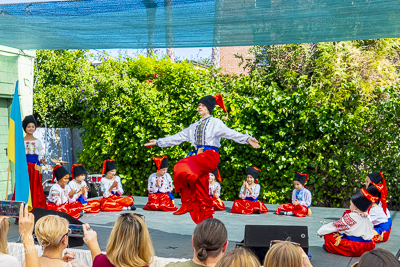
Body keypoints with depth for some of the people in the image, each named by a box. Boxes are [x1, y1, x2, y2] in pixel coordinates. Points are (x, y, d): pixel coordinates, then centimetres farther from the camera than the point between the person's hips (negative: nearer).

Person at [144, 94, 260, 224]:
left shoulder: (216, 123, 4)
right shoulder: (195, 126, 25)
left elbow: (230, 133, -12)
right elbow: (177, 137, 30)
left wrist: (247, 139, -30)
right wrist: (158, 142, 31)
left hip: (210, 156, -7)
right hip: (198, 156, 7)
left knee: (182, 168, -27)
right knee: (202, 195, 0)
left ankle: (188, 203, -18)